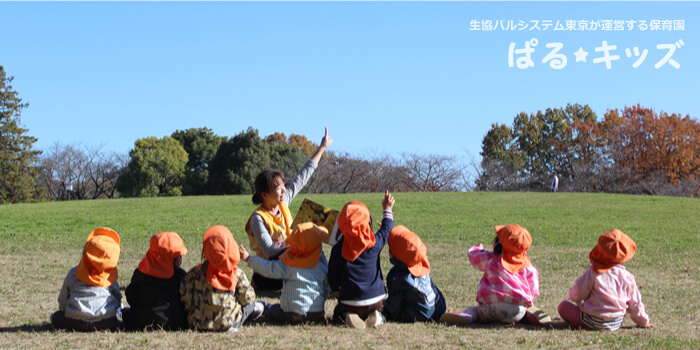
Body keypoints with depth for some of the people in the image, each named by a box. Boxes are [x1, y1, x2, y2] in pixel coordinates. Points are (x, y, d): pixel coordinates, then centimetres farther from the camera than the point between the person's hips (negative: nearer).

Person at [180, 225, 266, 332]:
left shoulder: (194, 274, -12)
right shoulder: (238, 274, -11)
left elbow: (186, 301, -9)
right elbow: (247, 298, -1)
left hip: (198, 324, 2)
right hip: (229, 324, -1)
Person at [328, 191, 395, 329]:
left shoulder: (338, 250, -9)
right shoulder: (374, 243, -9)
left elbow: (333, 279, 1)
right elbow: (386, 229, 15)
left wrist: (336, 291, 21)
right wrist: (388, 210, 31)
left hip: (349, 302, -1)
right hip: (375, 300, 1)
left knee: (337, 315, 26)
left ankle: (346, 319, -10)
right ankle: (376, 317, -5)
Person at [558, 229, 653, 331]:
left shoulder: (593, 272, -14)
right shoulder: (627, 277, -3)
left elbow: (578, 293, -11)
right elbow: (635, 303, 5)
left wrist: (572, 295, 16)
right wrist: (643, 322, 22)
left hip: (593, 322, -6)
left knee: (562, 306, 8)